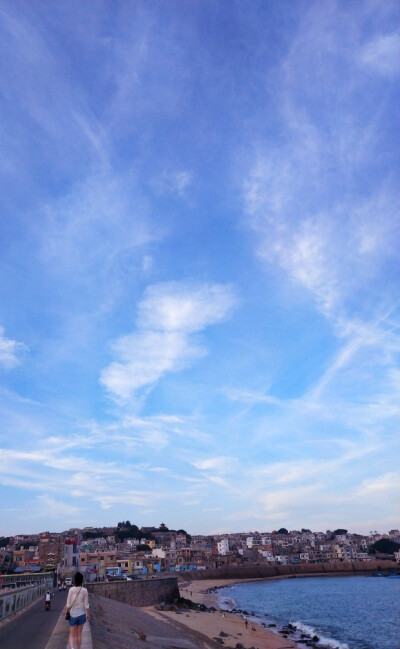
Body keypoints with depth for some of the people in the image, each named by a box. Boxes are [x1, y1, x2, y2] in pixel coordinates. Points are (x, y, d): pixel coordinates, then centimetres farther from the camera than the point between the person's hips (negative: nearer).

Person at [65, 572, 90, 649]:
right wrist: (88, 614, 8)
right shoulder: (84, 590, -9)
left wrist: (66, 613, 8)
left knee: (72, 635, 8)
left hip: (73, 615, -1)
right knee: (79, 634, 17)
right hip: (81, 614, 1)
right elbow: (86, 604, -4)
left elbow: (68, 604, -7)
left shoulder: (71, 590, -11)